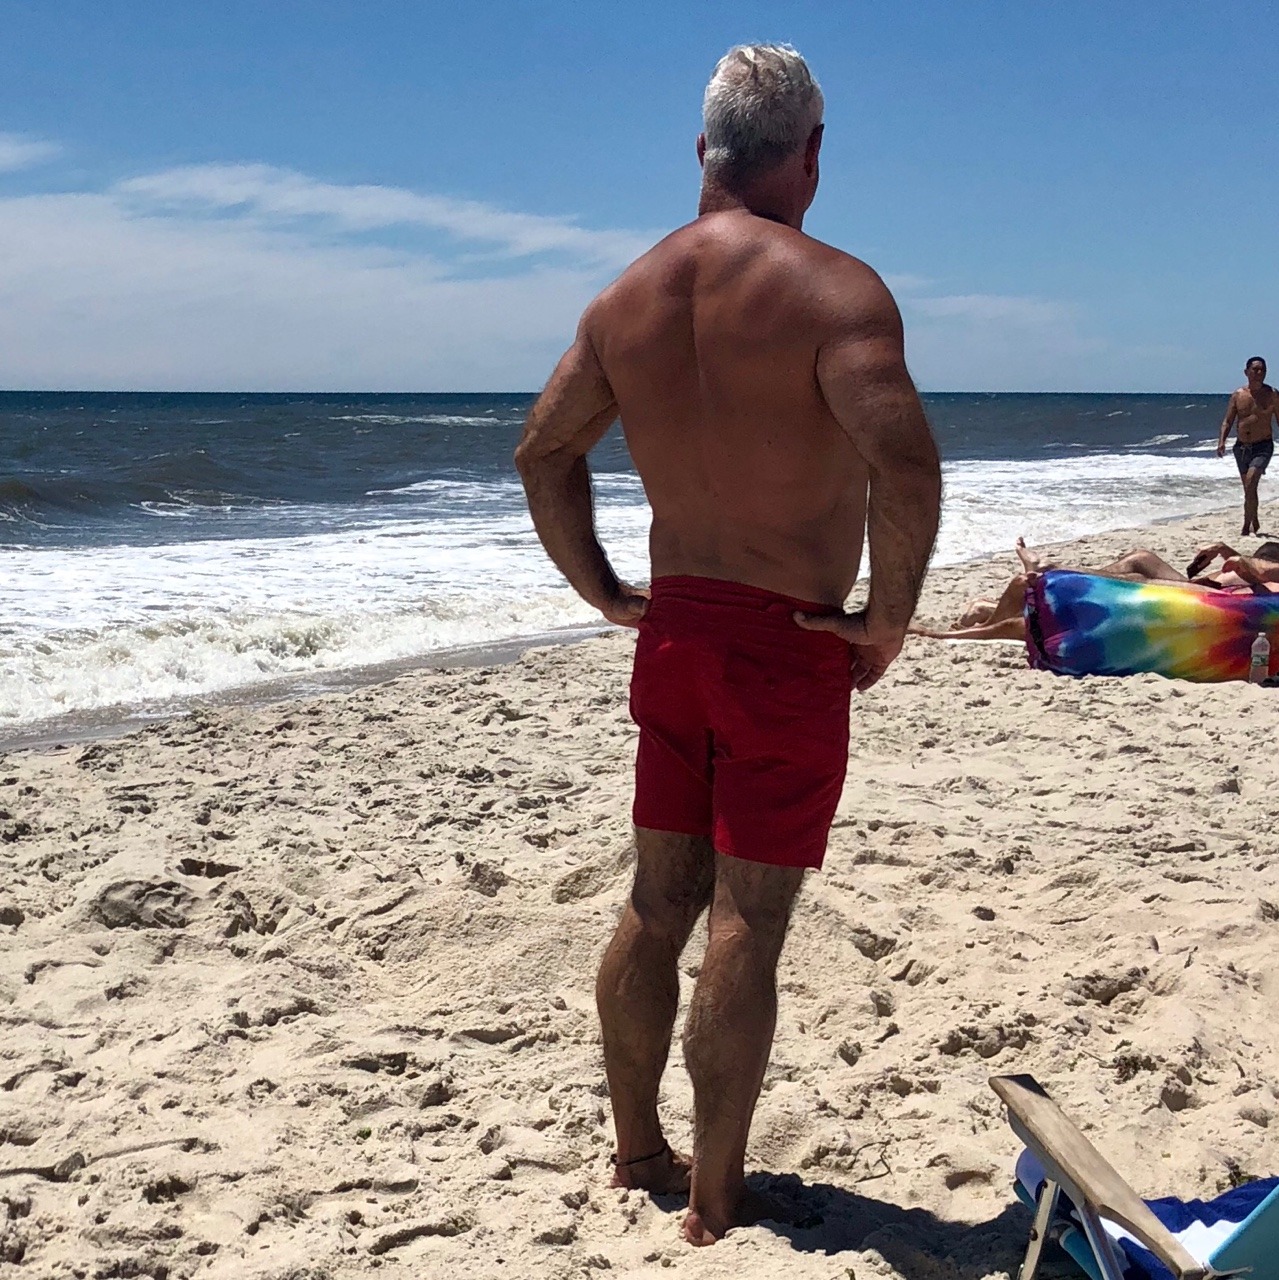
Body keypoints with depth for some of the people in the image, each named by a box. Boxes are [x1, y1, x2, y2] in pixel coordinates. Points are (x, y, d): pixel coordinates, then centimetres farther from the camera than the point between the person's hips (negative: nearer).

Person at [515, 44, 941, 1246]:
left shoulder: (626, 295, 5)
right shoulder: (832, 287, -15)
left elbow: (542, 450, 11)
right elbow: (904, 463, -28)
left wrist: (603, 592, 17)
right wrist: (888, 620, -16)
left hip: (672, 632, 6)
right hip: (791, 644, -6)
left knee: (657, 902, 15)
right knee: (745, 924, 1)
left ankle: (636, 1154, 29)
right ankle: (714, 1203, 11)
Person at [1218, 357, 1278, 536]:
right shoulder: (1238, 395, 4)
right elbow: (1228, 421, 5)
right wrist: (1222, 441, -11)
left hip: (1263, 446, -4)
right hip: (1241, 446, 4)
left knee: (1250, 483, -21)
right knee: (1249, 488, 14)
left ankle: (1247, 527, -17)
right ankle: (1255, 523, 32)